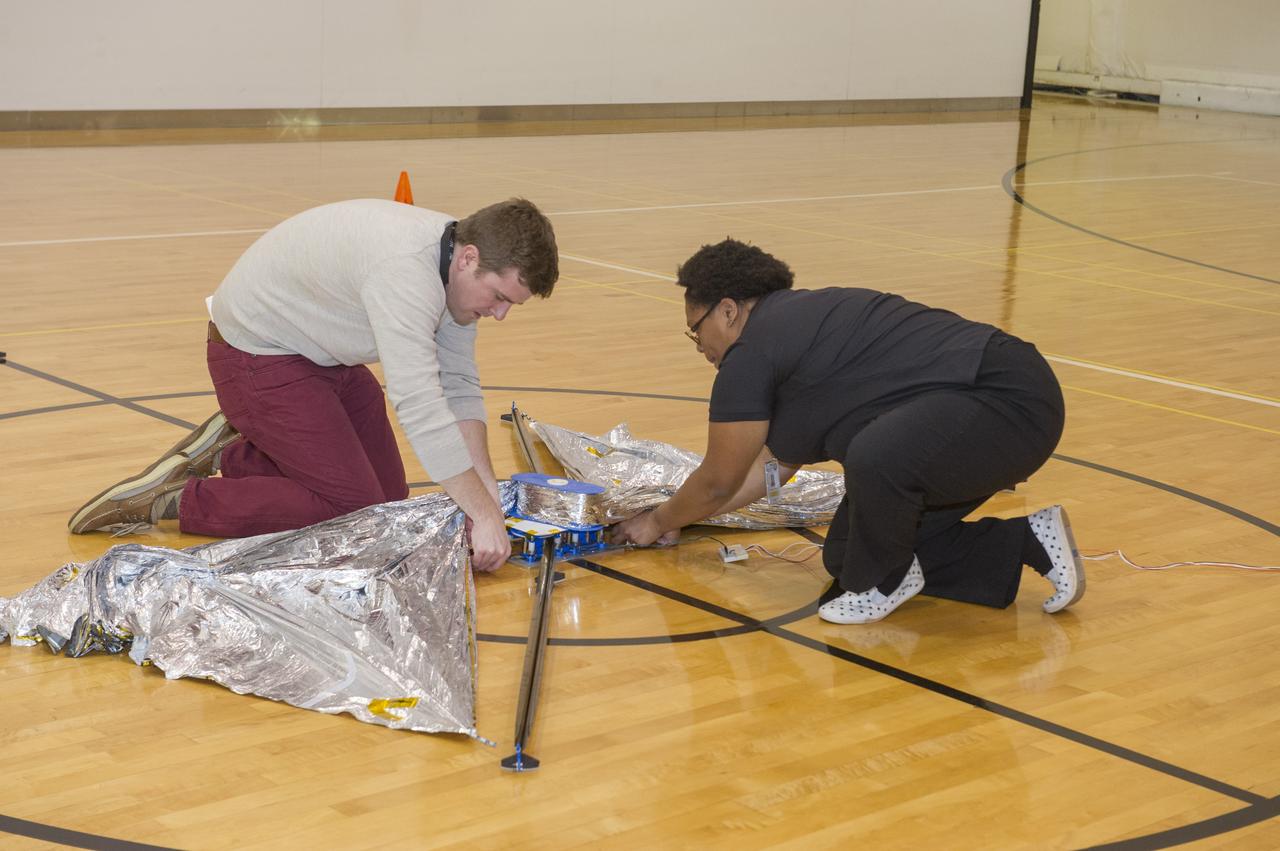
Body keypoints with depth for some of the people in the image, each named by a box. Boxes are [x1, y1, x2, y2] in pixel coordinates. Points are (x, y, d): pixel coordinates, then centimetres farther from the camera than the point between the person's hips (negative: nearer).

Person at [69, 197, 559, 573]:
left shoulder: (463, 267, -5)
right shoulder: (404, 268, -35)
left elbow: (458, 387, 1)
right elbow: (420, 407, -40)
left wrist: (486, 487, -9)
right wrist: (484, 515, -36)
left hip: (323, 356, 10)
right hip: (257, 355, -10)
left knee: (389, 497, 11)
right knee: (355, 511, -12)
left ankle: (232, 453, 23)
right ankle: (173, 500, -4)